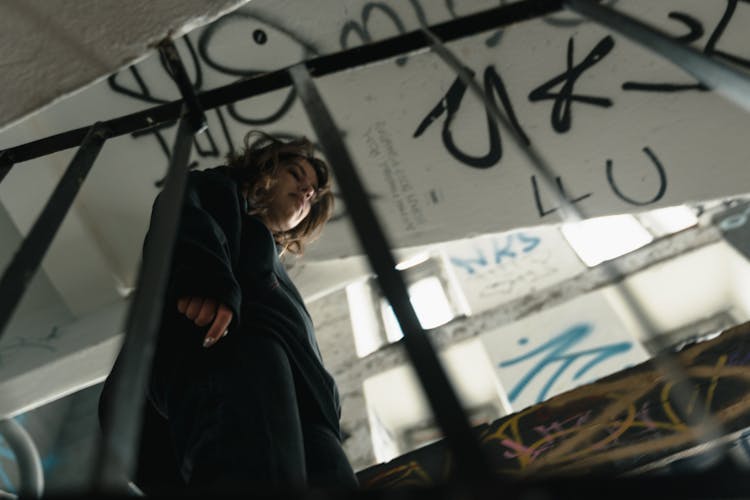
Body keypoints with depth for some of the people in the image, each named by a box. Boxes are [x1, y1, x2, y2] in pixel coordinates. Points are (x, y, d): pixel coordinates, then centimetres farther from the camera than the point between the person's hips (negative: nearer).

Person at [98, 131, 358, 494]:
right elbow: (180, 212, 5)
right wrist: (205, 276, -17)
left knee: (329, 482, -22)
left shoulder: (276, 276, 46)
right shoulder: (220, 189, 31)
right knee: (260, 478, -35)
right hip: (224, 343, -6)